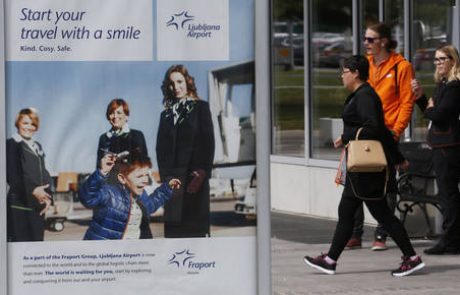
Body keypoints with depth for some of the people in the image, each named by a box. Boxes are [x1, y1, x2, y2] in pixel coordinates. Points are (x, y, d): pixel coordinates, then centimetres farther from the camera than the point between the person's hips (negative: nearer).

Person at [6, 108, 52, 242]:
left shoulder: (37, 147, 19)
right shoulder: (12, 144, -5)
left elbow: (44, 174, 16)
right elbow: (12, 176, -13)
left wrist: (47, 197, 0)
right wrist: (32, 190, -22)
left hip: (38, 206, 7)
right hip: (20, 206, -7)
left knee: (37, 239, 6)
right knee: (21, 240, -10)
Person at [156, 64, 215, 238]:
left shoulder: (200, 107, 5)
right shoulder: (167, 113, 18)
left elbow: (208, 142, -3)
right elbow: (160, 147, 16)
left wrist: (202, 173, -14)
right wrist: (164, 175, 3)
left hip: (194, 178, -4)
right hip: (171, 178, 4)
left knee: (196, 225, -8)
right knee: (173, 227, -2)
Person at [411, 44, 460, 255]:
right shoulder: (443, 84, 16)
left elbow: (439, 115, -21)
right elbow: (430, 110, 17)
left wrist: (429, 109, -1)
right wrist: (420, 97, 4)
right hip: (441, 145, 10)